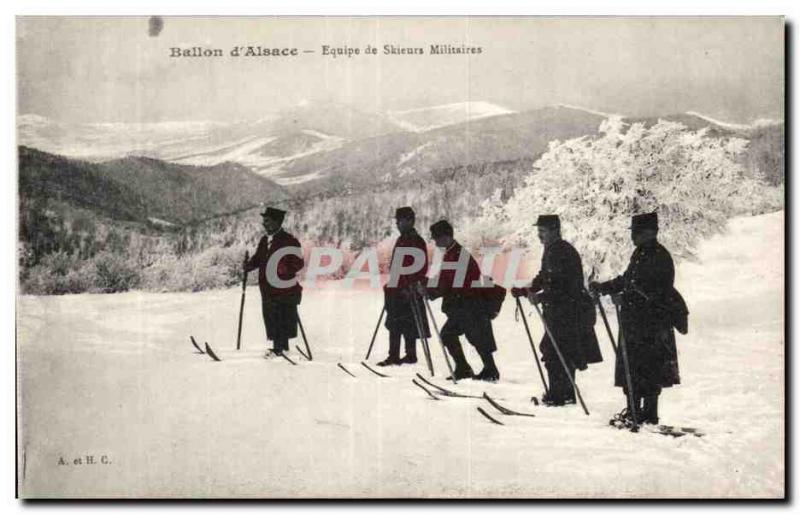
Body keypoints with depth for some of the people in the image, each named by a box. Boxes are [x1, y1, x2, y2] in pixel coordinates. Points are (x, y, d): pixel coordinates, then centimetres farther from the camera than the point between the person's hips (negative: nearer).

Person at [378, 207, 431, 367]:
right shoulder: (401, 240, 17)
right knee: (394, 324, 11)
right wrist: (390, 284, 21)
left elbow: (422, 268, -17)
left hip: (408, 291, -9)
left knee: (408, 325, -3)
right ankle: (393, 356, 18)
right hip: (395, 288, 9)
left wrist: (412, 285, -21)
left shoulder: (417, 241, -11)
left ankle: (411, 355, 4)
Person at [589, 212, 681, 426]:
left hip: (652, 325, -9)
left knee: (648, 370, -4)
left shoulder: (659, 256, -14)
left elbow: (654, 291, -22)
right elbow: (626, 280, 26)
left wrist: (626, 298, -27)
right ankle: (634, 409, 22)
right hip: (634, 322, 9)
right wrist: (603, 287, 23)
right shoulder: (640, 254, 15)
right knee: (630, 367, 13)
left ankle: (649, 414, 4)